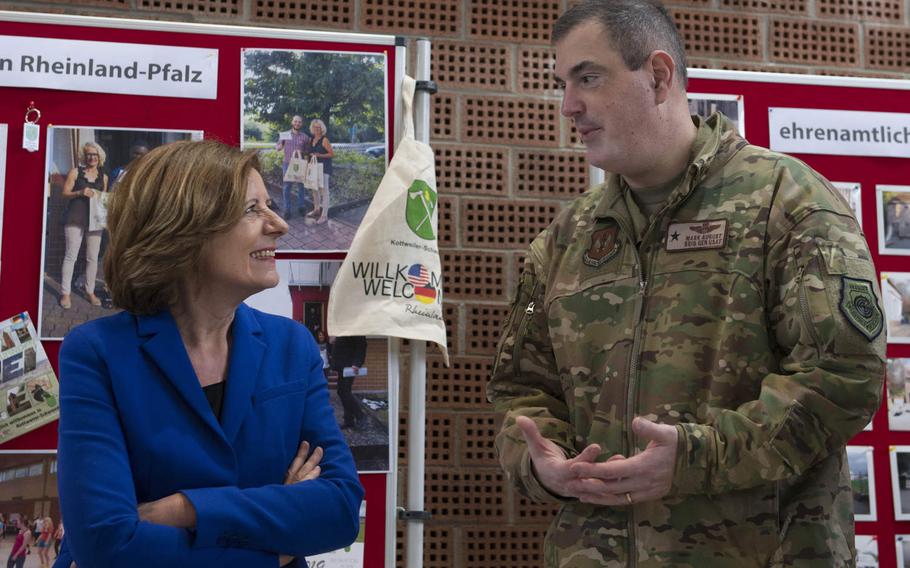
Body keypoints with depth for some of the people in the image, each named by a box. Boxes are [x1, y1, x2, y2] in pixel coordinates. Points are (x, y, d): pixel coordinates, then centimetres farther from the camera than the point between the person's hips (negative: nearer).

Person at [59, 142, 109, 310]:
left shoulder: (103, 177, 10)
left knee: (93, 257, 6)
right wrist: (80, 192, -18)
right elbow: (65, 194, -2)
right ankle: (65, 293, 1)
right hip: (75, 219, -3)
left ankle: (90, 292, 16)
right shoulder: (75, 172, 1)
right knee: (70, 256, -3)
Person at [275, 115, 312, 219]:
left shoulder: (305, 137, 3)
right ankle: (287, 210, 2)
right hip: (287, 164, 0)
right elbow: (277, 147, 7)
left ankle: (301, 208, 18)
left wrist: (302, 152, -14)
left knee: (300, 187, 5)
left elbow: (308, 151, 6)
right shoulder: (285, 134, 4)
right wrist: (280, 146, -16)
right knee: (286, 187, -2)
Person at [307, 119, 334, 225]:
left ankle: (324, 215, -11)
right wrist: (310, 155, 3)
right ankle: (316, 210, 32)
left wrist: (320, 155, -19)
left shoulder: (324, 140, -10)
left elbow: (332, 154, -11)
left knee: (324, 190, -10)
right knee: (315, 189, 16)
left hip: (324, 167, -8)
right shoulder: (312, 140, 11)